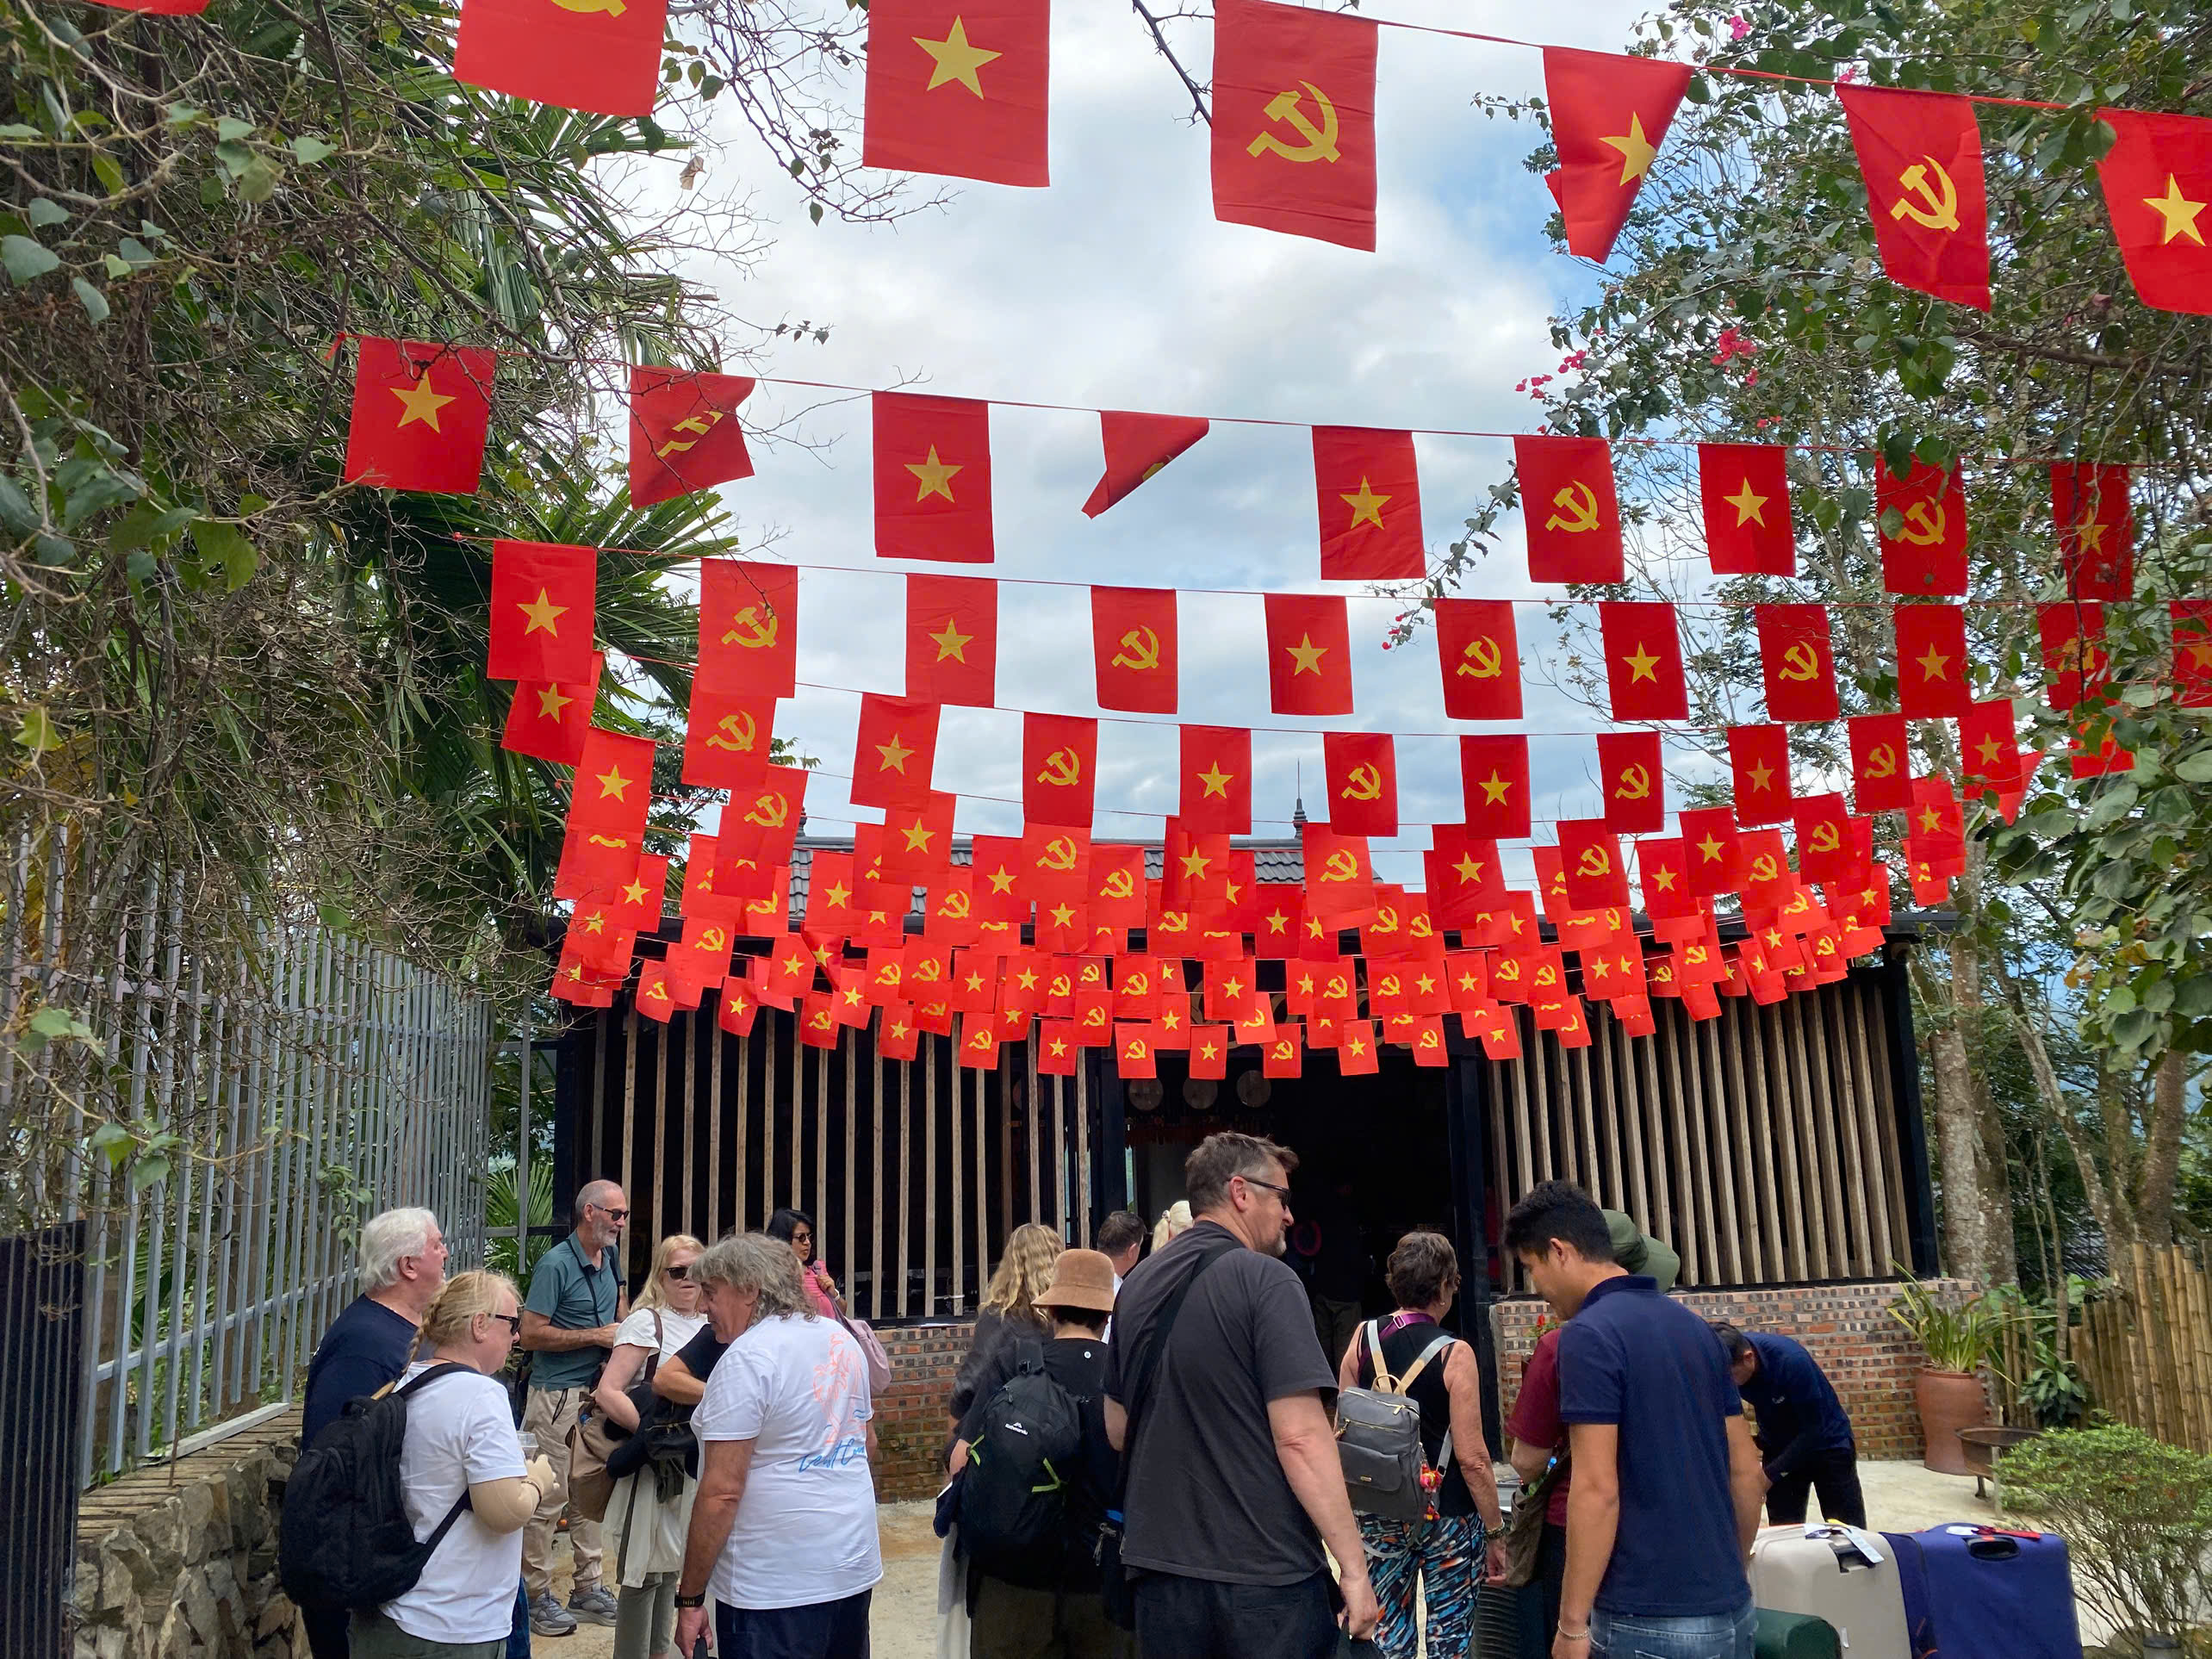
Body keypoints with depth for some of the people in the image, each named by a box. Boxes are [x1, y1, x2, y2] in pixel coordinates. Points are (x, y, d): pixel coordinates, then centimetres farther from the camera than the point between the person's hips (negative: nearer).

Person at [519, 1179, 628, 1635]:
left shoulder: (610, 1258, 10)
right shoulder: (557, 1264, -14)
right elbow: (531, 1334, -18)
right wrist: (596, 1336, -17)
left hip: (598, 1392, 8)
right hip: (557, 1396, -8)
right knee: (547, 1498, -3)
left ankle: (588, 1589, 23)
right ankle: (537, 1596, 9)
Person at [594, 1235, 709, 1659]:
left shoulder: (711, 1325, 7)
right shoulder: (646, 1322, -11)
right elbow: (607, 1393, -20)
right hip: (653, 1467, -6)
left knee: (670, 1564, 19)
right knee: (643, 1572, 1)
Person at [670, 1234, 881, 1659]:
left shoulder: (747, 1358, -16)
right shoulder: (842, 1339, 8)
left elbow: (722, 1491, -19)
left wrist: (689, 1598, -12)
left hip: (776, 1587, -8)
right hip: (854, 1569, 8)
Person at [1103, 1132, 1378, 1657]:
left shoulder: (1139, 1284, 9)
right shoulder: (1266, 1280, -13)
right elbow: (1300, 1436, -20)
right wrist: (1355, 1568, -15)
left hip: (1160, 1570, 7)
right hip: (1266, 1574, -6)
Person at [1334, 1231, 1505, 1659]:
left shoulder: (1363, 1337, -2)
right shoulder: (1454, 1354, -13)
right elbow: (1472, 1458, -14)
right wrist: (1496, 1533, -4)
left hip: (1379, 1513, 4)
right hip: (1447, 1515, -4)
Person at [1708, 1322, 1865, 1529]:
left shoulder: (1790, 1359, -36)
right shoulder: (1727, 1359, -21)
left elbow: (1814, 1428, -27)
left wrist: (1771, 1473, -28)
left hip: (1827, 1441, -4)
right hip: (1778, 1447, 4)